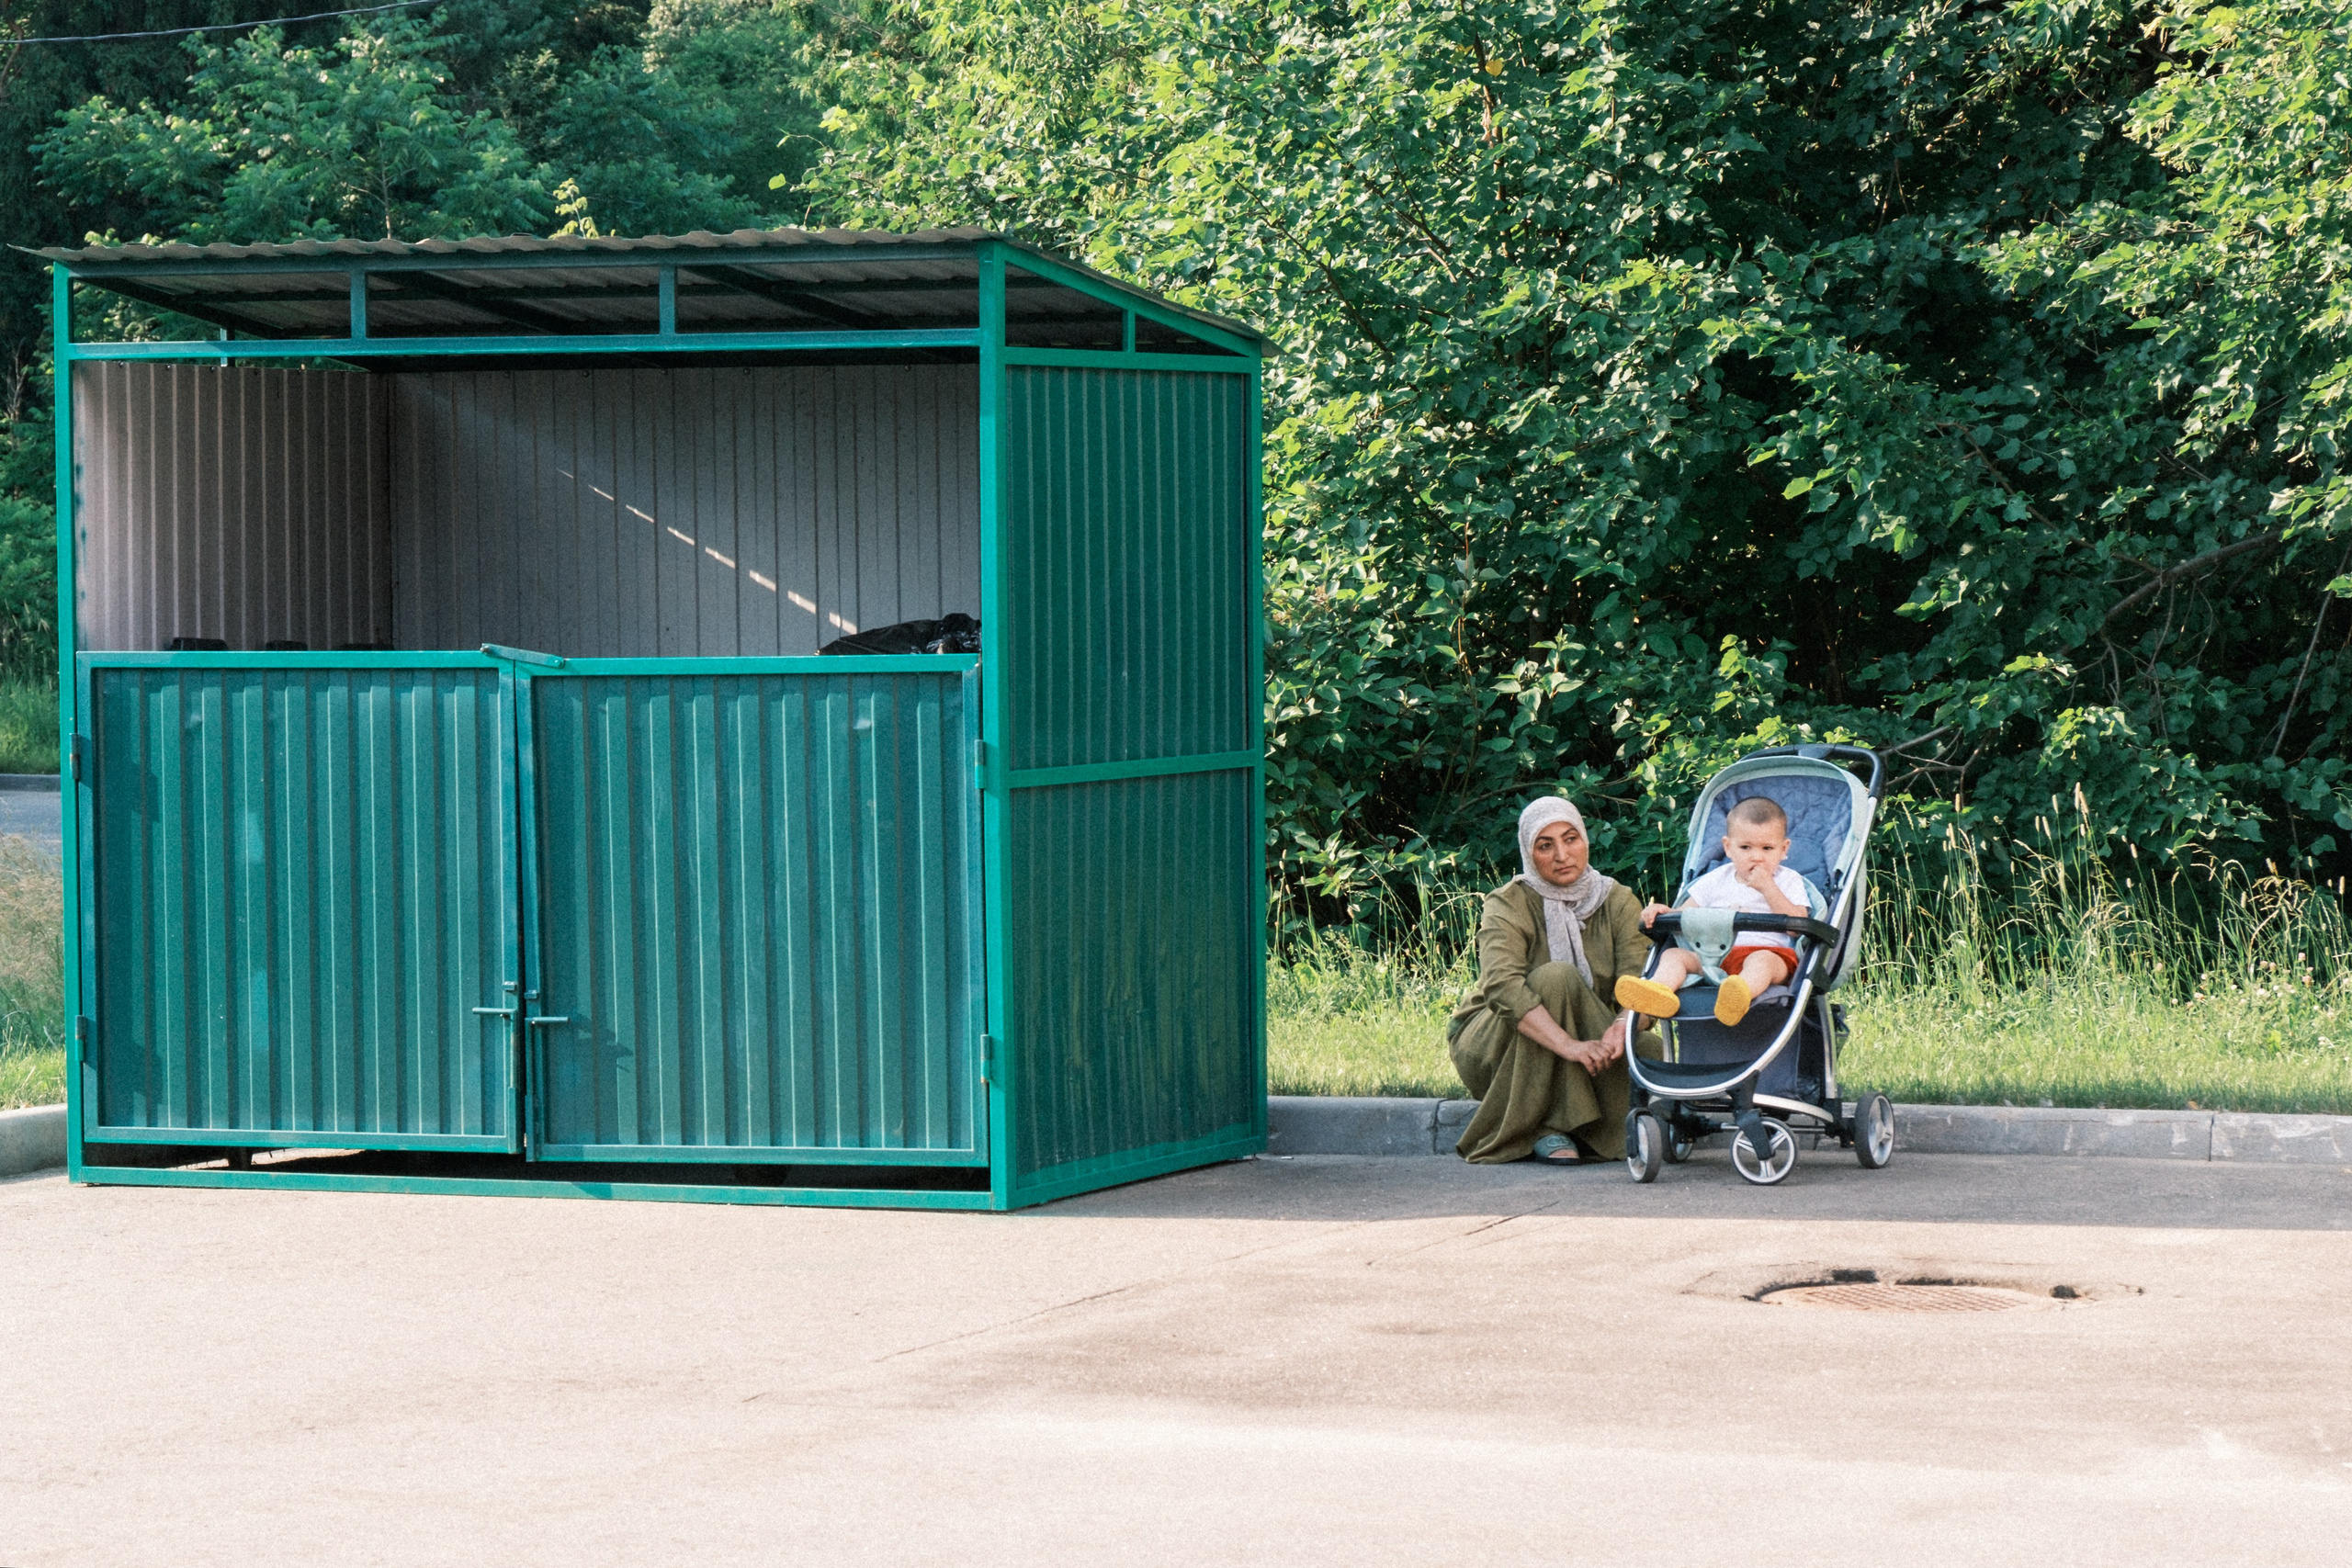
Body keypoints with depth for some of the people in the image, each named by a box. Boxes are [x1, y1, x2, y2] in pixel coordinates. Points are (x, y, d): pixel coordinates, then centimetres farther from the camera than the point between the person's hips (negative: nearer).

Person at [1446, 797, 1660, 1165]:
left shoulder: (1619, 903, -3)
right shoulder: (1507, 905, -15)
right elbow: (1501, 986, -33)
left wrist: (1623, 1025, -42)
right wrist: (1568, 1045, -47)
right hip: (1490, 1046, -3)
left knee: (1648, 1050, -27)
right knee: (1556, 976, -31)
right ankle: (1548, 1129, -31)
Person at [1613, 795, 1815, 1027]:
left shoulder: (1788, 881, 12)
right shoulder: (1717, 880, 21)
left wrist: (1767, 888, -8)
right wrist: (1663, 912, 0)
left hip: (1768, 951, -5)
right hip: (1713, 955, 5)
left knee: (1760, 960, -38)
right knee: (1673, 954, -14)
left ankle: (1742, 992, -75)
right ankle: (1660, 988, -50)